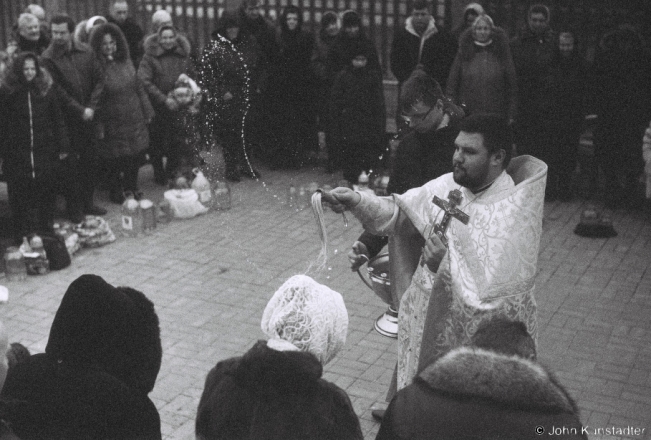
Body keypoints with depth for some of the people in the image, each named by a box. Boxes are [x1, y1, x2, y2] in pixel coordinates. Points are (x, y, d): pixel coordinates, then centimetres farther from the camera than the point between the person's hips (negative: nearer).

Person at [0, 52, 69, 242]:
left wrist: (63, 146, 1)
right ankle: (22, 238, 11)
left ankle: (46, 231, 18)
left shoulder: (46, 89, 3)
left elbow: (58, 120, 5)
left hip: (45, 151, 1)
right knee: (19, 197, 2)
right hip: (16, 154, -1)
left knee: (46, 194, 5)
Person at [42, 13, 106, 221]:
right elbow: (57, 91, -11)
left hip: (88, 116, 4)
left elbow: (99, 80, 4)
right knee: (70, 163, 1)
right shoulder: (48, 58, -8)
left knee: (91, 160, 10)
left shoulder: (86, 52, 3)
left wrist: (91, 107, -7)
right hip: (67, 119, -4)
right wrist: (80, 111, -13)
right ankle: (74, 208, 12)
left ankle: (87, 202, 25)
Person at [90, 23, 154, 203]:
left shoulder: (125, 62, 6)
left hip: (134, 120, 5)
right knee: (115, 161, 4)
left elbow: (139, 87, 13)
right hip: (113, 125, -5)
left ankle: (132, 187, 31)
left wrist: (147, 112, 12)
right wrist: (99, 127, -13)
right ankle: (116, 191, 23)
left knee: (134, 157, 12)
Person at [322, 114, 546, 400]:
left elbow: (492, 288, -26)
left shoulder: (516, 214, -19)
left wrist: (446, 263, -38)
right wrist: (358, 201, -20)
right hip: (430, 319, 5)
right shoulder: (447, 186, -1)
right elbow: (398, 213, -3)